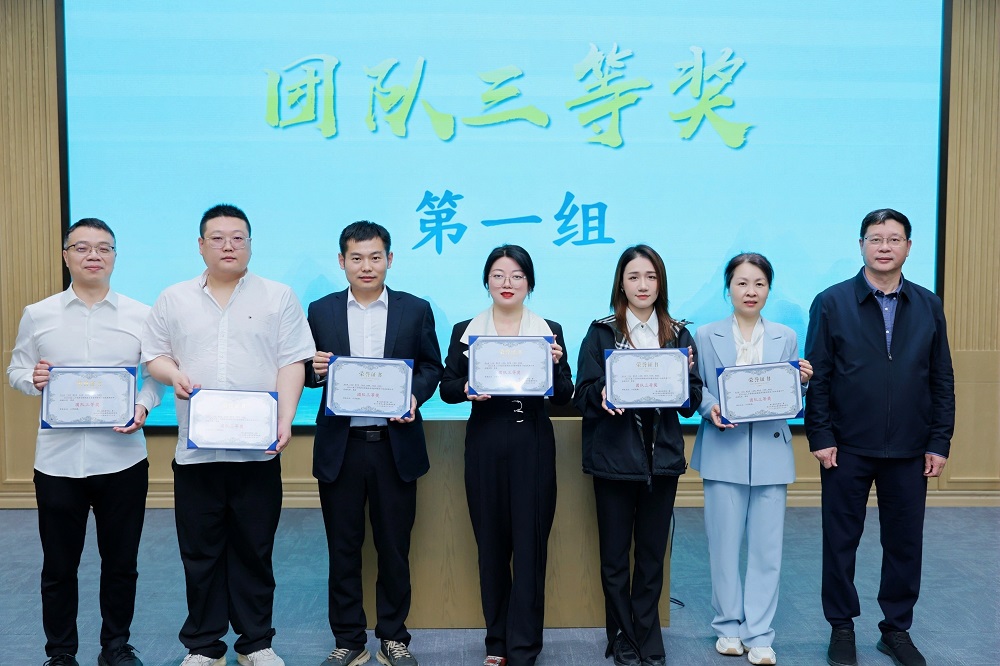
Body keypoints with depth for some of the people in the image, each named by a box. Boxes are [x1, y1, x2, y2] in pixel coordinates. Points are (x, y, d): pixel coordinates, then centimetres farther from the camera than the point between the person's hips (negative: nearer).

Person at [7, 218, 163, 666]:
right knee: (58, 565, 11)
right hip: (58, 459, 1)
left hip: (122, 458, 0)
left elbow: (155, 374, 4)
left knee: (121, 562, 11)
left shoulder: (141, 316, 2)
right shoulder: (37, 315, 5)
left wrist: (143, 406, -14)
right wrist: (32, 378, -12)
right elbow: (16, 369, 10)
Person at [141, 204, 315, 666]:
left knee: (254, 551, 7)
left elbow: (292, 364, -1)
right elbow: (153, 355, 13)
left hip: (257, 450, -1)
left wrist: (286, 420, -13)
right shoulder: (173, 300, 11)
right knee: (200, 553, 9)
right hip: (195, 450, 2)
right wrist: (173, 373, -10)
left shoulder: (278, 298, 4)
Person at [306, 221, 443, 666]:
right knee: (343, 547, 9)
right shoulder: (321, 312, 5)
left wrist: (415, 395, -14)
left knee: (394, 546, 9)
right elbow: (308, 374, 8)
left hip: (395, 443, -1)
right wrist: (314, 370, -15)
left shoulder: (415, 310, 4)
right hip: (340, 446, 1)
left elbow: (432, 367, 5)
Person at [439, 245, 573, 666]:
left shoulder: (550, 331, 5)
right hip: (485, 446, 1)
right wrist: (467, 389, -17)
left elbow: (564, 397, 3)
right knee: (491, 542, 8)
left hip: (533, 446, -1)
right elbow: (447, 388, 4)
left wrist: (555, 365, -15)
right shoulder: (465, 331, 7)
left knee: (530, 543, 0)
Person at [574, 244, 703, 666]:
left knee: (652, 555, 10)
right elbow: (583, 395, -4)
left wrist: (686, 376, -15)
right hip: (614, 457, -2)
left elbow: (691, 403, 5)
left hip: (662, 457, 2)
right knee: (615, 555, 7)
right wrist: (604, 395, -24)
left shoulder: (678, 334, 7)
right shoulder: (601, 332, 0)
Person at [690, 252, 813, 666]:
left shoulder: (785, 338, 9)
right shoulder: (706, 336, 4)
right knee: (724, 544, 5)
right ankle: (729, 626, 21)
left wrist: (802, 381, -11)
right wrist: (711, 409, -17)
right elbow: (695, 390, 3)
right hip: (723, 451, -1)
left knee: (767, 547, 4)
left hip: (770, 453, 1)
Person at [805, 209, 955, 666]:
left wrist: (939, 443, 1)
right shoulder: (831, 303, -3)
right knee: (841, 540, 8)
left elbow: (942, 381, 6)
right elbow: (817, 376, -4)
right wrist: (820, 437, -9)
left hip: (909, 451, 3)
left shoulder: (928, 306, 5)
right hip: (847, 448, -2)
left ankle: (897, 629, 28)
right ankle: (842, 628, 24)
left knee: (905, 542, 11)